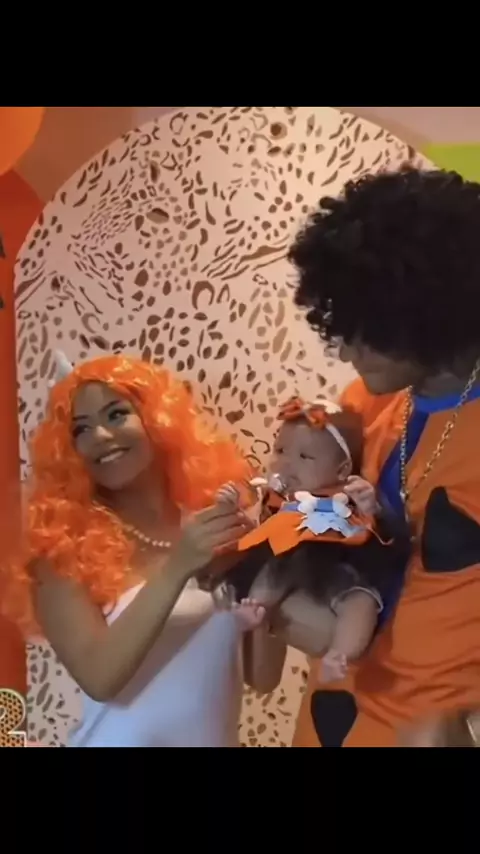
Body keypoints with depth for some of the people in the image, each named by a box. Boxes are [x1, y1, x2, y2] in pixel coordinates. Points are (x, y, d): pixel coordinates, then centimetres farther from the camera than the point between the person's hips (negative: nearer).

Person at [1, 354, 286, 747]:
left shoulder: (217, 524, -8)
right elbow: (98, 678, -22)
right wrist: (176, 569, -31)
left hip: (216, 738, 3)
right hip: (121, 740, -2)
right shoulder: (66, 546, -12)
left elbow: (264, 677, -5)